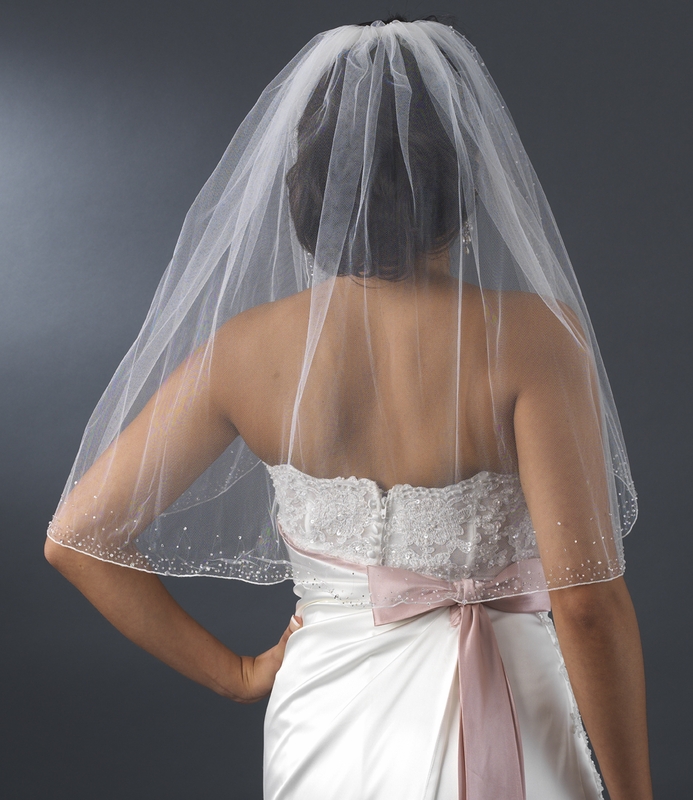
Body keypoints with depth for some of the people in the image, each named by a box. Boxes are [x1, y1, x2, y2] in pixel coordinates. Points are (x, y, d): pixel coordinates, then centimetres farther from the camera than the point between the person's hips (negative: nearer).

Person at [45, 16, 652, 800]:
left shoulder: (247, 348, -9)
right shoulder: (532, 336, -19)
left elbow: (77, 536, -4)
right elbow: (587, 599, -21)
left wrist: (237, 675, 3)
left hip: (324, 719, 3)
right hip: (499, 732, -2)